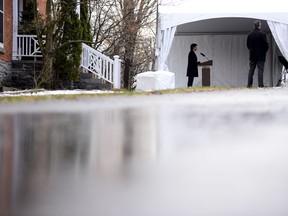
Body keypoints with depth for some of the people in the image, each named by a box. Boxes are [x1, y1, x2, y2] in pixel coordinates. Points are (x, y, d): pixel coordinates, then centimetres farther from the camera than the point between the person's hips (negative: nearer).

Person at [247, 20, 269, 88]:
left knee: (251, 70, 9)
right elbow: (266, 45, -11)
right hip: (261, 55, -4)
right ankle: (260, 84, -7)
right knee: (260, 69, -2)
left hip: (252, 55, 4)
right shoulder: (262, 34, -13)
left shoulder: (250, 34, 2)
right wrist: (264, 51, 8)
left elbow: (248, 45, 9)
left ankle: (249, 84, 7)